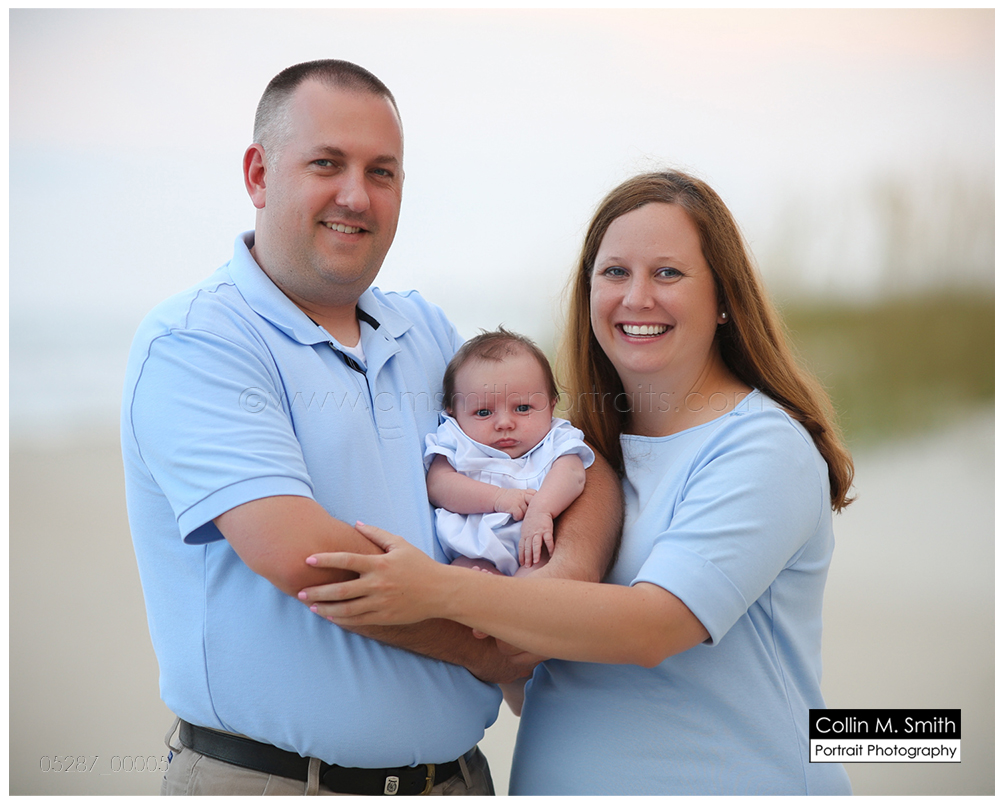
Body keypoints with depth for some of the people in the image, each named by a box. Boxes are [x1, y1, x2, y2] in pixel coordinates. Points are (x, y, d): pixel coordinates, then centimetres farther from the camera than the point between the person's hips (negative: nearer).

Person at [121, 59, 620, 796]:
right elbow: (301, 554, -24)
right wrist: (484, 646, -14)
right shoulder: (193, 342, -12)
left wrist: (571, 571, -14)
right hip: (266, 777, -6)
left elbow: (586, 461, 8)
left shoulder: (427, 334, 8)